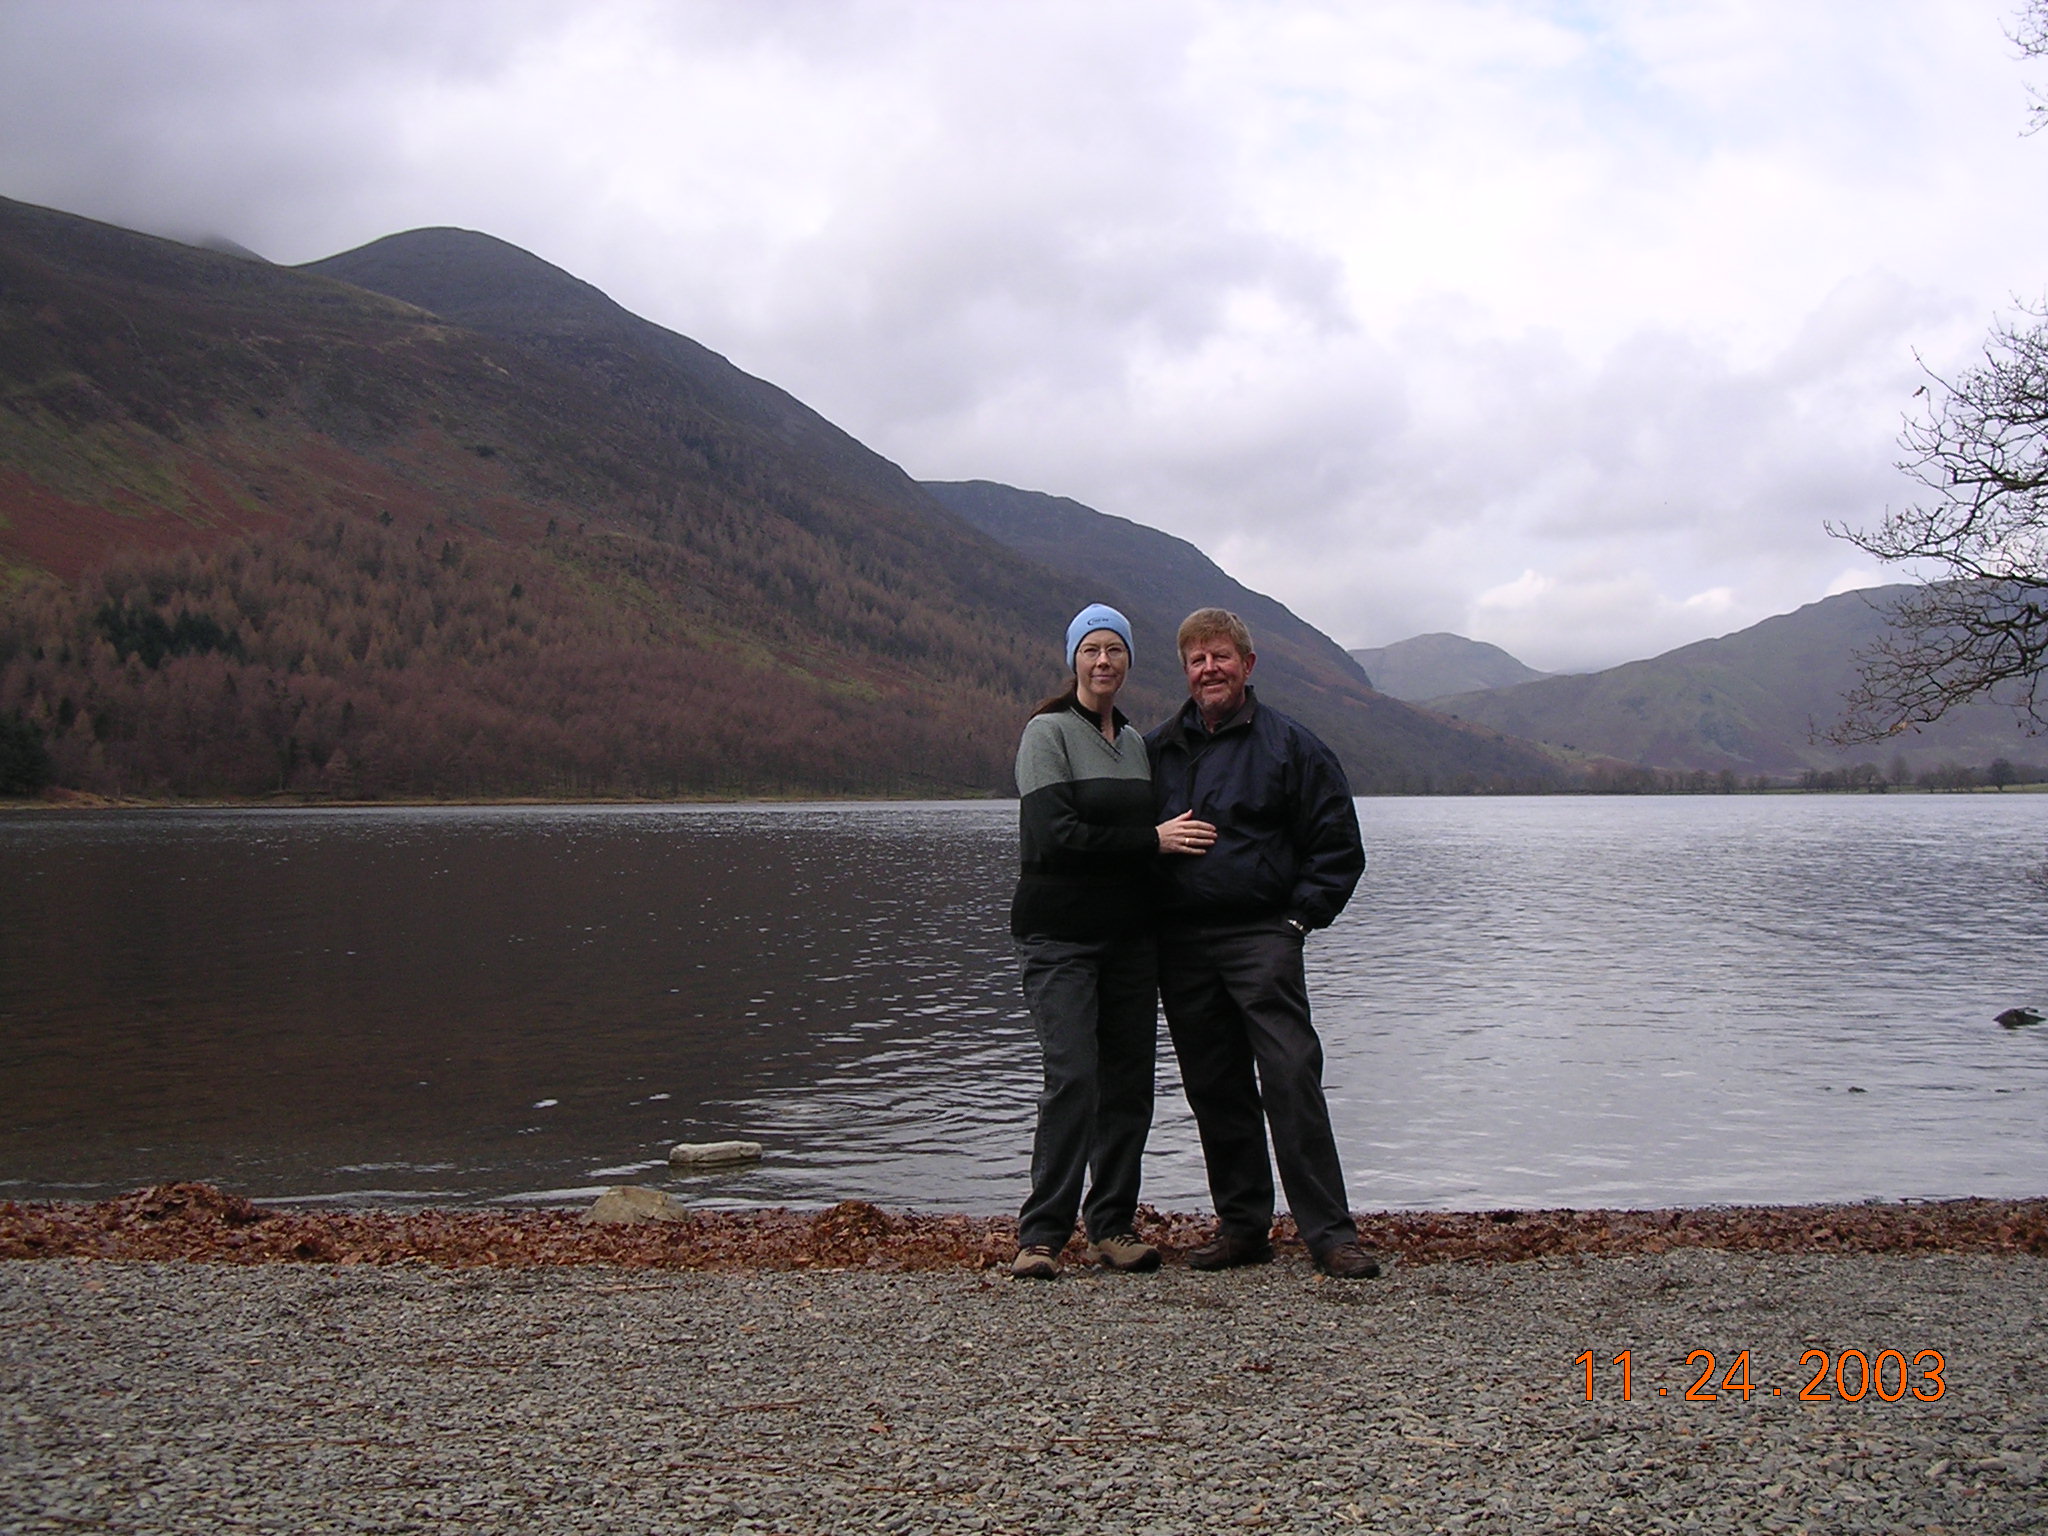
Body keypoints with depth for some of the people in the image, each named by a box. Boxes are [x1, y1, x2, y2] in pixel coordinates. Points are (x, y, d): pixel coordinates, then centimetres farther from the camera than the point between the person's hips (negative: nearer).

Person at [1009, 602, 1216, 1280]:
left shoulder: (1135, 741, 17)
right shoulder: (1048, 732, -4)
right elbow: (1053, 836, -15)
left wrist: (1175, 837, 6)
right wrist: (1153, 840, -14)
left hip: (1129, 937, 6)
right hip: (1060, 937, -6)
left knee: (1129, 1079, 4)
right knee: (1073, 1077, -14)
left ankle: (1113, 1227, 13)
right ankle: (1041, 1235, -5)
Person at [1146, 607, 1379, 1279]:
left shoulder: (1289, 745, 3)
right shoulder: (1156, 750, 14)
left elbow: (1338, 846, 4)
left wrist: (1299, 917, -3)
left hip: (1261, 938, -4)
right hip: (1179, 942, 4)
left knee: (1291, 1080, -11)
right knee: (1214, 1090, 8)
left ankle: (1329, 1233, -6)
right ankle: (1242, 1225, 18)